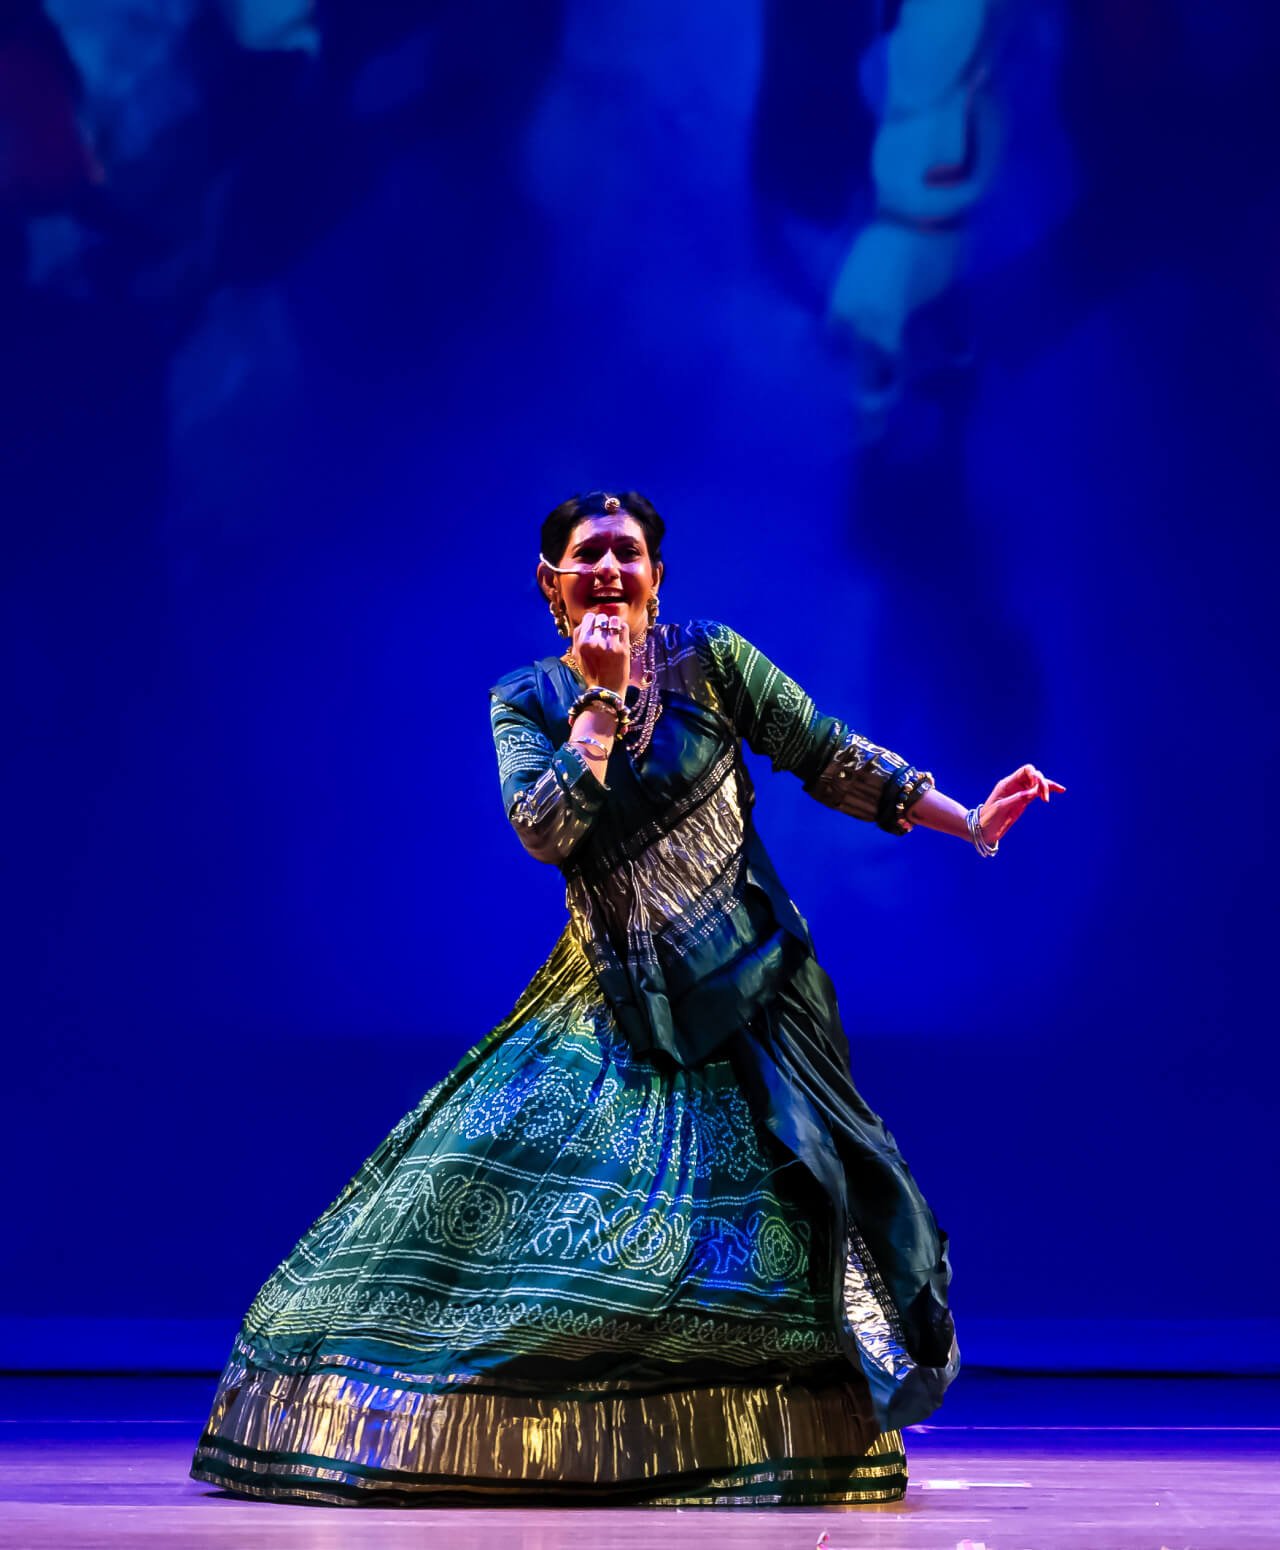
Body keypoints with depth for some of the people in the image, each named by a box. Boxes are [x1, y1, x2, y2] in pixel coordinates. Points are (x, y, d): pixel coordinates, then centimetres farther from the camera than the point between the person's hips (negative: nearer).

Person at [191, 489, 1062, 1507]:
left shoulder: (711, 663, -3)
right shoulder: (526, 703, 1)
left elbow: (834, 760, 0)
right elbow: (545, 828, -15)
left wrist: (971, 823, -4)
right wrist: (602, 700, -17)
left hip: (745, 983, -2)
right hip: (609, 996, 2)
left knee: (773, 1212, -8)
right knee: (494, 1161, -5)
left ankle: (818, 1446, 1)